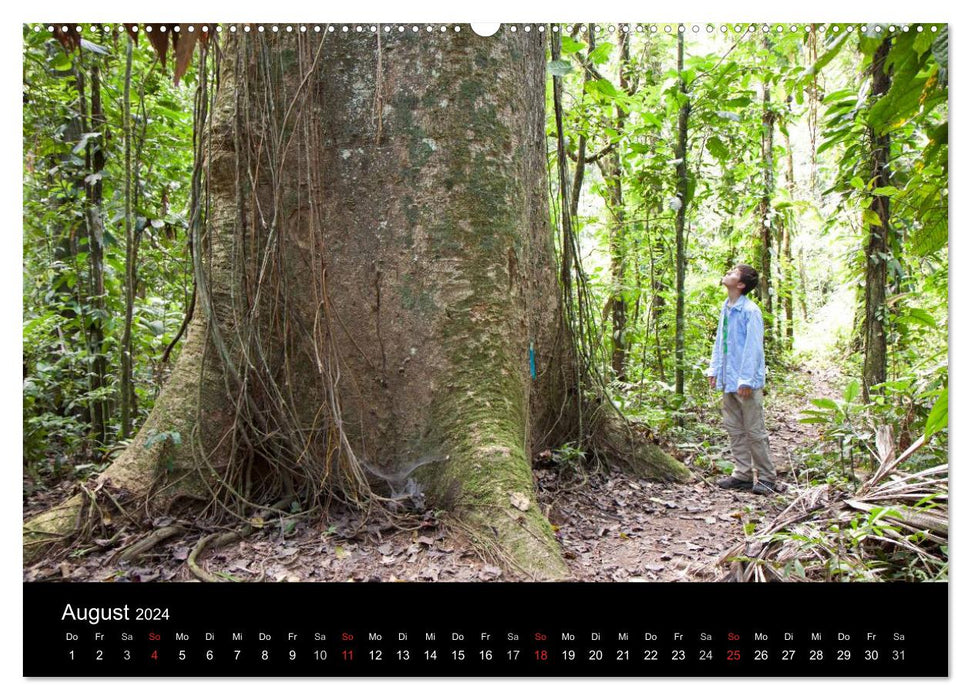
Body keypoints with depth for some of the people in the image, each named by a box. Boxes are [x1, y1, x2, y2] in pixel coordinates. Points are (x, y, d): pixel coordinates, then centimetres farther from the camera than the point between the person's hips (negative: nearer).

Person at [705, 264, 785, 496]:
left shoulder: (750, 311, -16)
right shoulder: (726, 308, 10)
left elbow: (753, 347, -18)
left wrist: (746, 380, -19)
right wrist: (713, 369, 14)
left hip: (746, 382, -8)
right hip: (728, 380, 8)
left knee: (755, 431, 1)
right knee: (734, 429, 14)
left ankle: (766, 478, 13)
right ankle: (743, 474, 25)